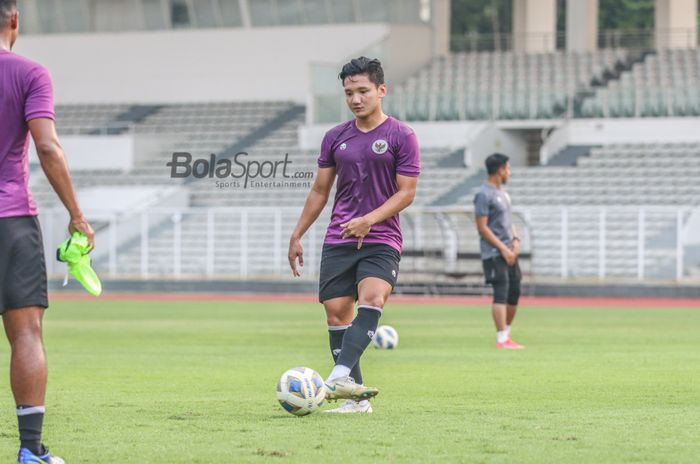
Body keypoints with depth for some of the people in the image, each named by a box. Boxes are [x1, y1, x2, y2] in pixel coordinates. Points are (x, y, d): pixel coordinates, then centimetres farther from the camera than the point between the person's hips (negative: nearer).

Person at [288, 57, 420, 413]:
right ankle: (355, 397, 1)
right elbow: (320, 190, 18)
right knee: (336, 313, -4)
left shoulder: (401, 136, -2)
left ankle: (340, 375, -41)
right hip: (338, 240, 5)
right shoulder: (336, 137, 11)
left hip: (381, 239, -5)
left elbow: (406, 192, -6)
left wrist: (369, 220, -19)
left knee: (372, 298, -27)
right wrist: (297, 236, 16)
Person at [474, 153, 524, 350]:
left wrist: (515, 239, 6)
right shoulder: (484, 195, -12)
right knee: (501, 294, -12)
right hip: (494, 253, -9)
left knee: (514, 292, 9)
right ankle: (502, 339, -12)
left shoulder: (502, 192, 17)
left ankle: (506, 333, 19)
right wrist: (503, 248, -17)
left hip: (508, 252, 9)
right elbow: (482, 227, -15)